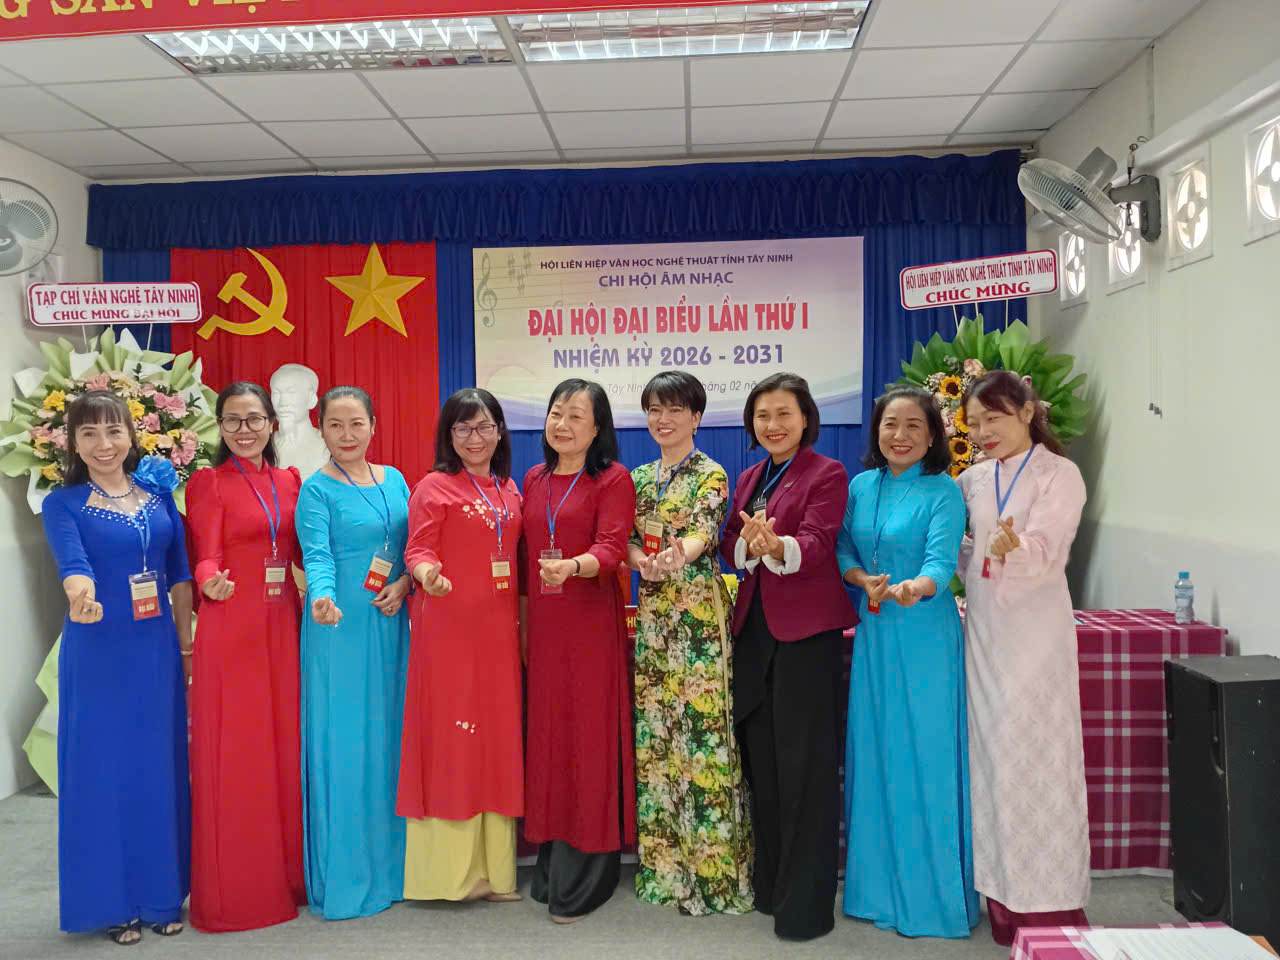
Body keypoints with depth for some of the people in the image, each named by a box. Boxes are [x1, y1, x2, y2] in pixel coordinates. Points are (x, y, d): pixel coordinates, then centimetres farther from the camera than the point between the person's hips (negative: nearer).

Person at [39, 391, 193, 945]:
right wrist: (80, 596, -46)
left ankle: (161, 896, 25)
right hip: (97, 653, -3)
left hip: (157, 650, 3)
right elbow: (71, 563, -24)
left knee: (161, 767, 10)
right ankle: (111, 903, 21)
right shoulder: (63, 503, -5)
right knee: (102, 769, 5)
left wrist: (185, 642, 5)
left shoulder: (159, 490, 5)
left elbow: (178, 571, 8)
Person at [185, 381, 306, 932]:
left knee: (285, 747, 10)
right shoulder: (207, 483, -2)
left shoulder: (290, 481, 11)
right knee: (233, 754, 1)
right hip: (231, 630, -4)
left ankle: (289, 874, 24)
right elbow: (204, 557, -13)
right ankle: (235, 889, 15)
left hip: (283, 627, 5)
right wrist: (212, 584, -33)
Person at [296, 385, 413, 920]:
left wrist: (403, 583, -8)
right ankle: (342, 876, 14)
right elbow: (316, 556, -17)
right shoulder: (317, 489, -5)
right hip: (338, 627, -5)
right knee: (341, 742, 0)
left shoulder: (394, 480, 10)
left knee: (390, 736, 11)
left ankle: (390, 863, 26)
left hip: (390, 626, 5)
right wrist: (322, 598, -36)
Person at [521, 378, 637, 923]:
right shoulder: (533, 480, 13)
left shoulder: (613, 479, -4)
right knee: (546, 734, 9)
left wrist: (571, 566, -35)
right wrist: (523, 621, 14)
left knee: (588, 737, -2)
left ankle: (582, 882, 9)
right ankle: (551, 867, 22)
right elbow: (525, 557, 16)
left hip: (592, 627, -5)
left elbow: (611, 548, -16)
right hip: (542, 628, 5)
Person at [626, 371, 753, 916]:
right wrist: (644, 561, -15)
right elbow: (627, 539, 9)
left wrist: (675, 558, -39)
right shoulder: (638, 479, 14)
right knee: (653, 729, 8)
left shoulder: (711, 476, -2)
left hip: (698, 612, -6)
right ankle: (664, 860, 20)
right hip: (652, 611, 6)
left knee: (700, 726, -6)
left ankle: (709, 866, 5)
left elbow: (703, 533, -17)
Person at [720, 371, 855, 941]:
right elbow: (730, 550, 7)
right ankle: (769, 884, 27)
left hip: (806, 633, -6)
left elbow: (816, 543, -17)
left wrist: (778, 546, -39)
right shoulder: (748, 478, 16)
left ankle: (806, 904, 8)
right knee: (761, 761, 12)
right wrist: (749, 543, -16)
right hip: (753, 630, 6)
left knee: (805, 767, -3)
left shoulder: (827, 474, -3)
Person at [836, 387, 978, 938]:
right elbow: (842, 550, 8)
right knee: (873, 755, 12)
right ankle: (878, 886, 28)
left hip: (924, 636, -5)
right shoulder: (860, 487, 6)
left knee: (925, 760, 0)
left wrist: (915, 587, -41)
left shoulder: (943, 491, -8)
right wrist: (864, 580, -13)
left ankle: (932, 894, 17)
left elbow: (942, 562, -19)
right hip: (872, 633, 5)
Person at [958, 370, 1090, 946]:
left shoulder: (1059, 475, -7)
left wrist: (1012, 549, -40)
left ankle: (1051, 903, 10)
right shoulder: (972, 480, 9)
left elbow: (1043, 551, -21)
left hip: (1034, 630, -5)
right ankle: (1003, 895, 18)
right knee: (990, 755, 7)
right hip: (982, 628, 5)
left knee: (1035, 757, -3)